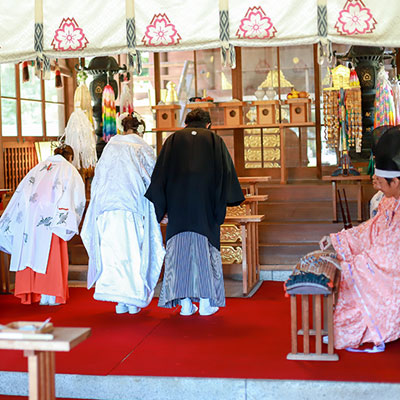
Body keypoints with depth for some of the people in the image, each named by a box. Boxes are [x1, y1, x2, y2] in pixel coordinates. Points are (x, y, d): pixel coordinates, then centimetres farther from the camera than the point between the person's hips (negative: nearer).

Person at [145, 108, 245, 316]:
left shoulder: (174, 139, 11)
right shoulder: (214, 140, 9)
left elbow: (160, 173, 5)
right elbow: (226, 171, 4)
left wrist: (161, 207, 8)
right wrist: (220, 204, 10)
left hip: (178, 203, 1)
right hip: (205, 203, -1)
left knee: (180, 247, 4)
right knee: (205, 247, 5)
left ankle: (185, 303, 4)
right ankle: (206, 302, 5)